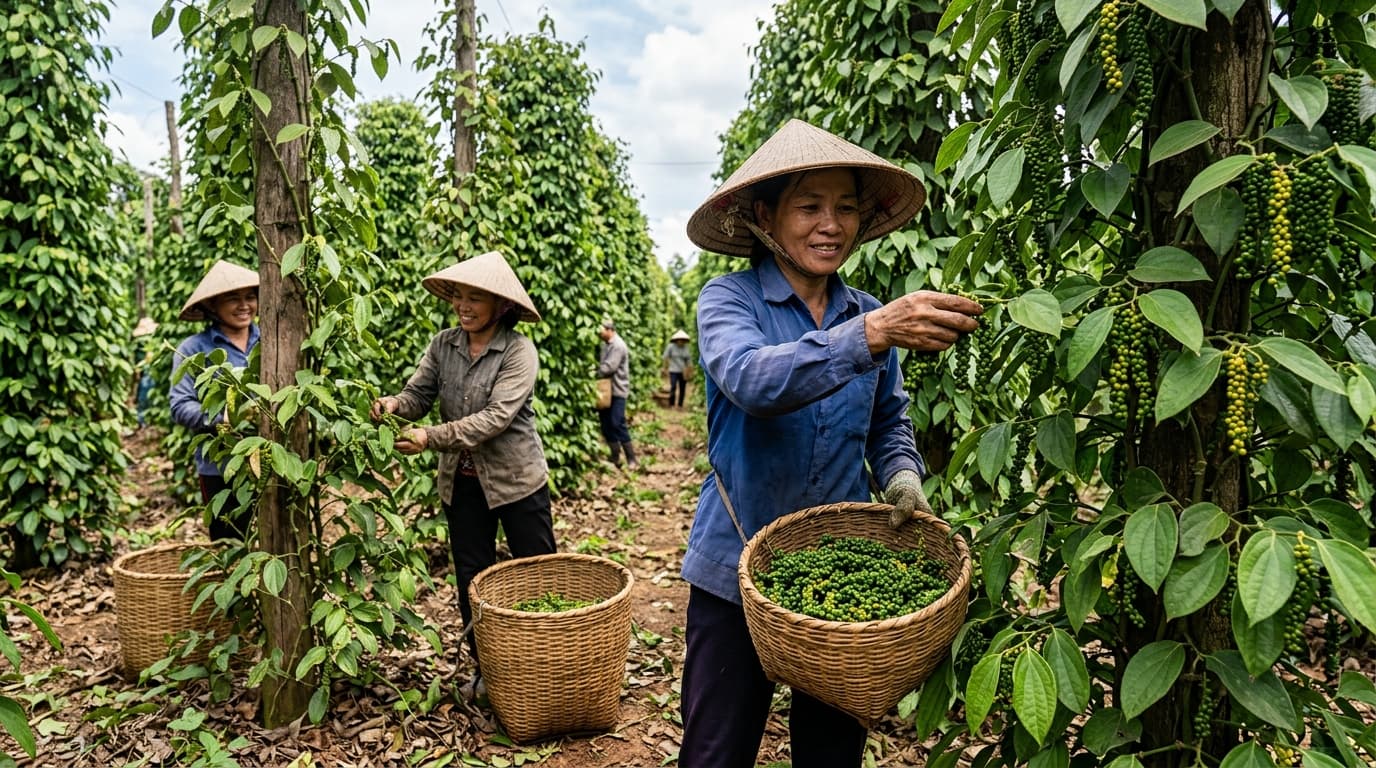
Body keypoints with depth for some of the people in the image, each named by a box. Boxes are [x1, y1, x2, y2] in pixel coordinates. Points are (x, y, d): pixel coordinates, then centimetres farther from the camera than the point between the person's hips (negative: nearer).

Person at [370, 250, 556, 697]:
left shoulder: (518, 350, -16)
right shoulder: (443, 345, -1)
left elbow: (497, 417, -26)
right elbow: (419, 394, -2)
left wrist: (432, 438, -32)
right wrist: (394, 405, -25)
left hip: (516, 478, -5)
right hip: (461, 482, 5)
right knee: (471, 577, 15)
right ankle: (485, 669, 32)